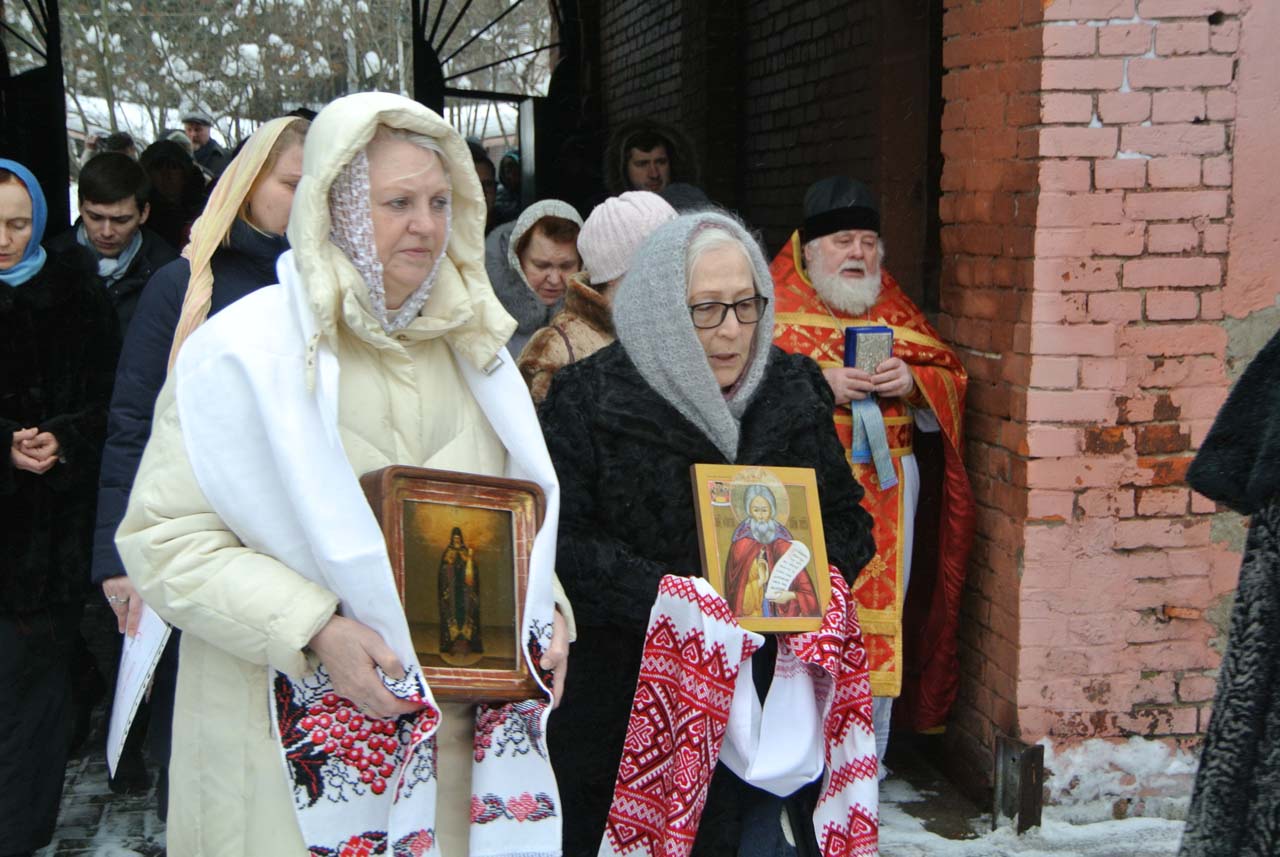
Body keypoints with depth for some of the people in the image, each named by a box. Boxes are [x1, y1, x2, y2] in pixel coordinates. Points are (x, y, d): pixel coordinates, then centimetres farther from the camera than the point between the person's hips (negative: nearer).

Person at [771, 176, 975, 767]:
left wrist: (913, 380, -8)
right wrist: (818, 383, -17)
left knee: (876, 610, 5)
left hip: (881, 481, 3)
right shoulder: (775, 302, 4)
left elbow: (949, 378, 14)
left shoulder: (893, 306, 14)